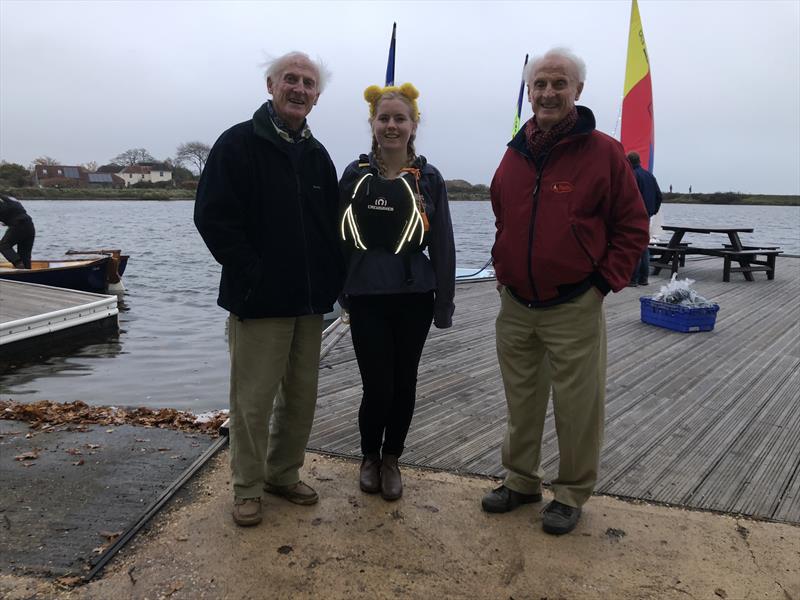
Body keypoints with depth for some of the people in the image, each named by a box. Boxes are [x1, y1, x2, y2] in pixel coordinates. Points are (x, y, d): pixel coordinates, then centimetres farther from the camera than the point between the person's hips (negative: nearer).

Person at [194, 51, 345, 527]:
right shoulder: (239, 143, -4)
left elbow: (331, 225, 18)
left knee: (301, 394, 13)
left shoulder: (317, 155, 14)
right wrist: (252, 274, -14)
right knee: (254, 398, 2)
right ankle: (249, 488, 19)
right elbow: (213, 218, -11)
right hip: (259, 300, -5)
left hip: (310, 300, 6)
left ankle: (284, 473, 30)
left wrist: (331, 279, 5)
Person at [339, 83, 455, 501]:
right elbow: (340, 237, 6)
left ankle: (391, 459, 31)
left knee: (404, 383, 9)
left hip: (413, 297, 1)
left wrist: (444, 304, 0)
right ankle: (370, 456, 26)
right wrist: (341, 289, 5)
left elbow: (442, 245, 2)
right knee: (378, 387, -2)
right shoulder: (355, 175, 2)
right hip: (367, 298, -1)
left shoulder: (428, 179, 2)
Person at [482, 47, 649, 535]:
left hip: (574, 308, -4)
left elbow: (633, 228, -3)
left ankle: (572, 494, 23)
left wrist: (605, 282, -9)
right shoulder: (516, 154, 8)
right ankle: (521, 480, 33)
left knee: (577, 408, 4)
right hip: (515, 305, 5)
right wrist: (502, 269, 10)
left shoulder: (604, 152, -6)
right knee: (522, 401, 15)